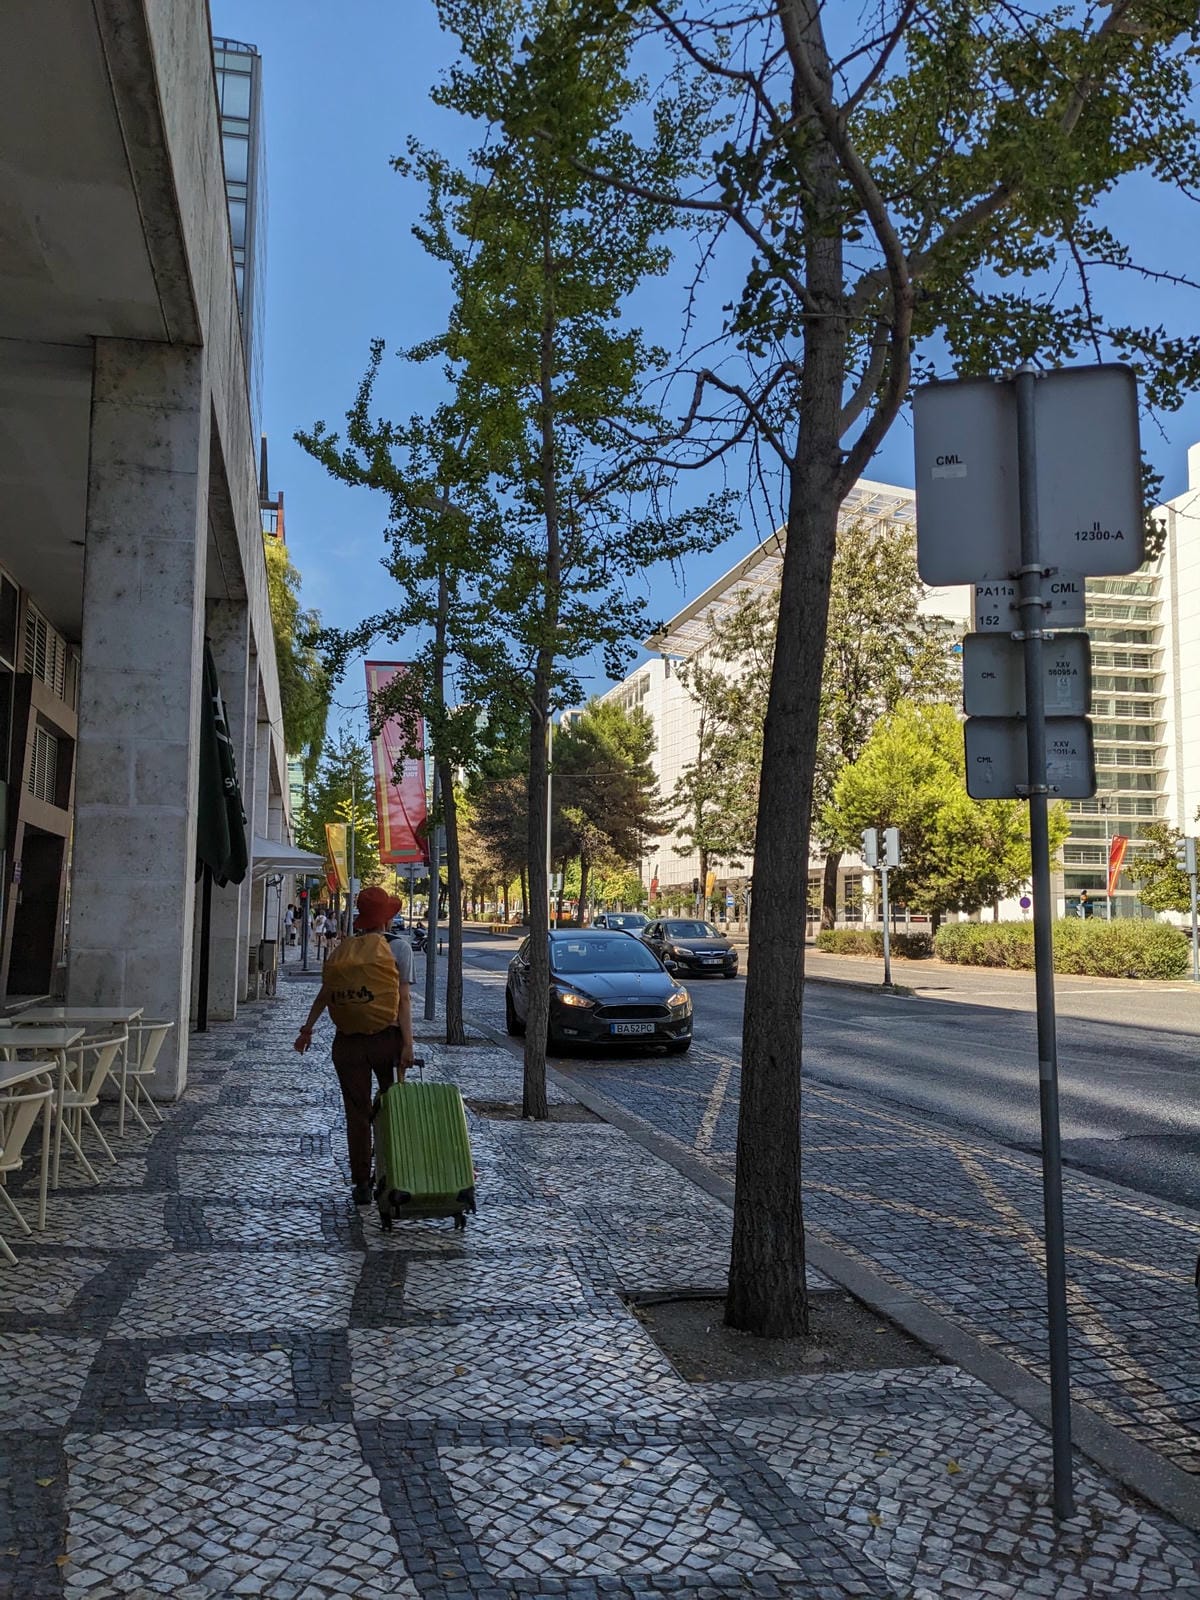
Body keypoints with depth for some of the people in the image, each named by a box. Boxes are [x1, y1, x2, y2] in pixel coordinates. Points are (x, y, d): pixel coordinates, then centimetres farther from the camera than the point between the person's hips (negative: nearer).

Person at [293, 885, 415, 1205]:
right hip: (386, 1038, -2)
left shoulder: (344, 948, 7)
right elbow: (404, 999, -9)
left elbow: (324, 993, 11)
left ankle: (361, 1184, 10)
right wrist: (408, 1044, -10)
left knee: (356, 1112, 8)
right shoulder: (398, 947, -4)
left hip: (347, 1043, 3)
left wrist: (307, 1029, 22)